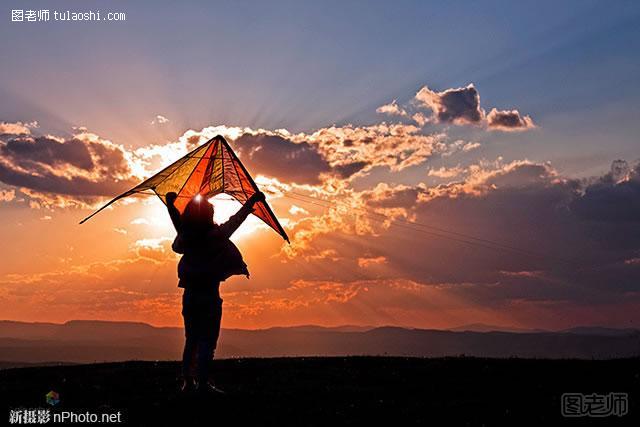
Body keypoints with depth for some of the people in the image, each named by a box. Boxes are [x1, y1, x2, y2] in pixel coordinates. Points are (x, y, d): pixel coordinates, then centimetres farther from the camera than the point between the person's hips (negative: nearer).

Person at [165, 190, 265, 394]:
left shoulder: (185, 237, -3)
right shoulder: (217, 235, -12)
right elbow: (237, 219, -1)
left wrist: (170, 204, 31)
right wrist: (253, 200, 14)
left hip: (189, 294, 5)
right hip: (209, 295, -5)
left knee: (191, 339, 15)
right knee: (207, 341, -2)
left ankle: (187, 381, 17)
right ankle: (203, 383, -5)